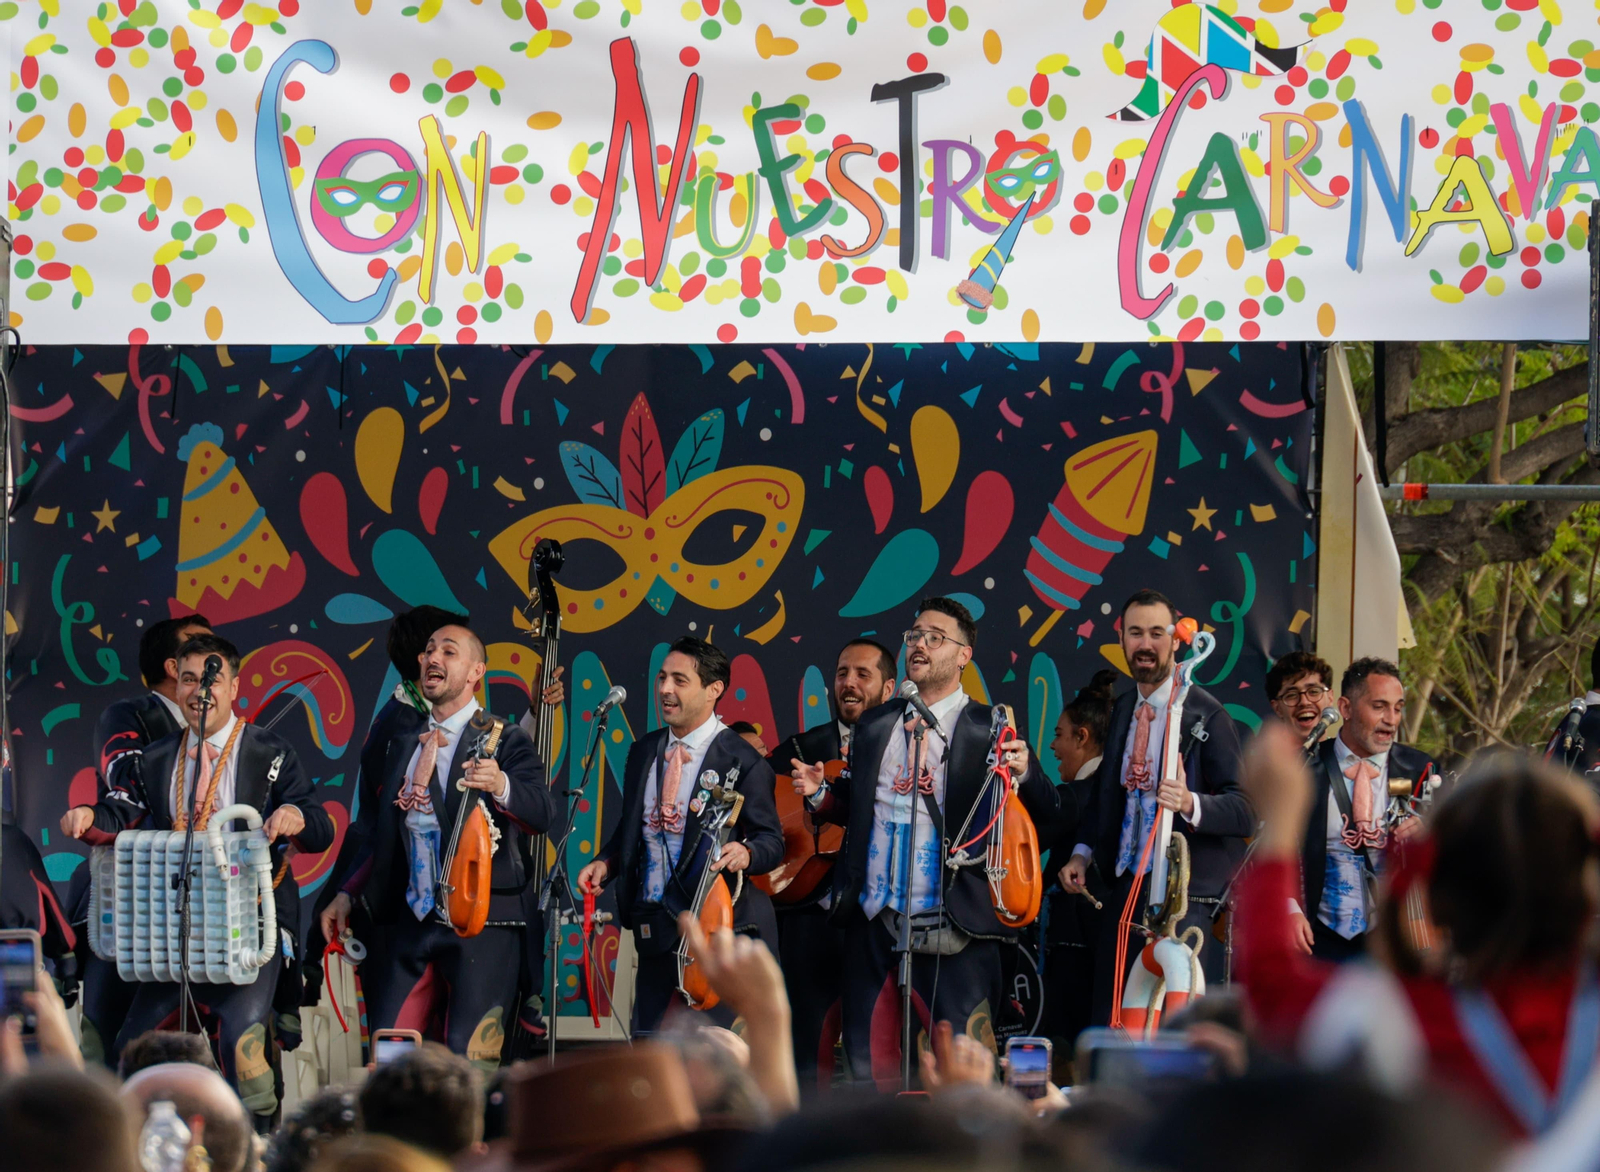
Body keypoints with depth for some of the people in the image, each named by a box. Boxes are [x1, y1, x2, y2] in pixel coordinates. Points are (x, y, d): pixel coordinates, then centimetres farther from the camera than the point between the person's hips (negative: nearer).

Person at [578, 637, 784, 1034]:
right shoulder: (644, 752, 13)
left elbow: (771, 840, -8)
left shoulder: (742, 761, -7)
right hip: (654, 926, 6)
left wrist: (745, 853, -29)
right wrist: (605, 863, 3)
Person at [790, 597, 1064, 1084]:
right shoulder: (874, 726, 15)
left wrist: (1025, 774, -26)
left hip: (951, 931, -5)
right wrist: (821, 792, 2)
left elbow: (1045, 816, -7)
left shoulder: (990, 730, -1)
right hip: (874, 921, 5)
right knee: (869, 1066, 6)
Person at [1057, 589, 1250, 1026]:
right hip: (1123, 891, 7)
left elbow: (1245, 809, -12)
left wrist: (1191, 804, -30)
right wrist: (1083, 852, 14)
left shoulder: (1205, 715, -8)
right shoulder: (1122, 709, 14)